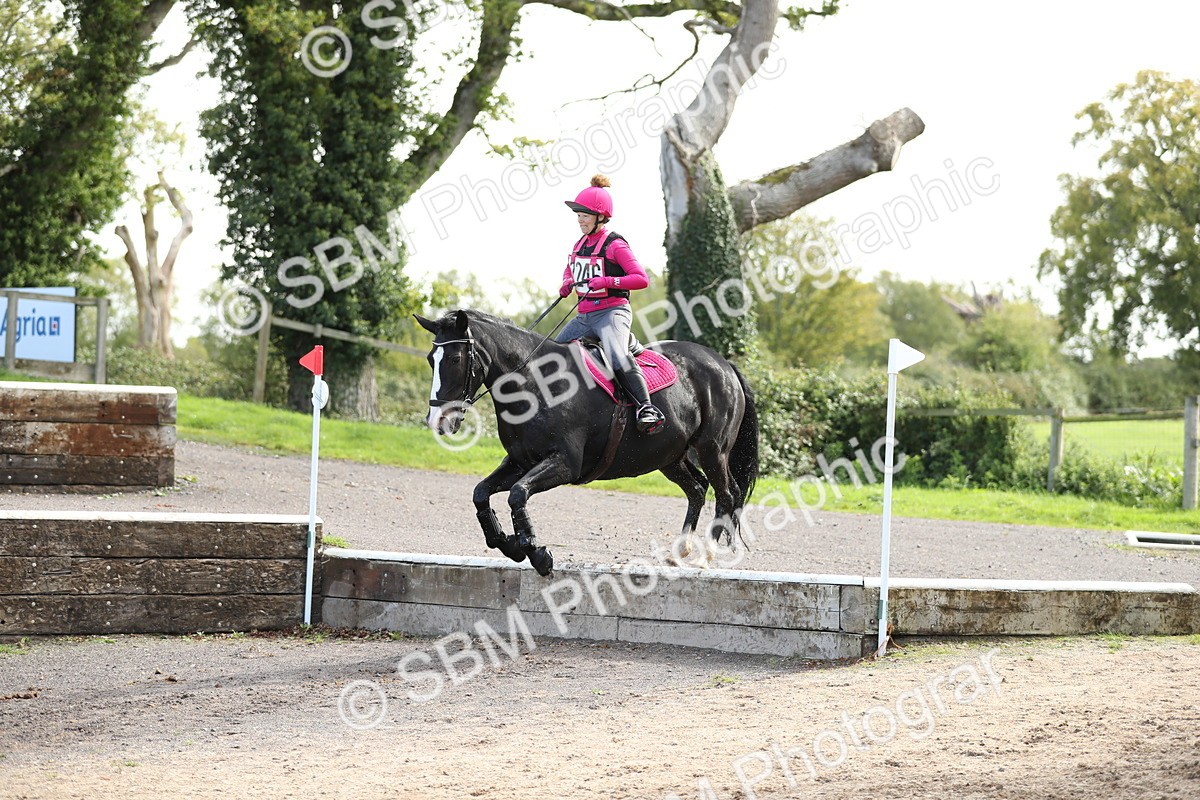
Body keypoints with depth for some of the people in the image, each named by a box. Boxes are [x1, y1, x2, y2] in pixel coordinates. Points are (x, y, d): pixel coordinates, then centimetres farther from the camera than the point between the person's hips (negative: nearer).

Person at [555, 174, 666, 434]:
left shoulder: (615, 245, -8)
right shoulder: (580, 244, 14)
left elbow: (641, 279, -13)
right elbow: (570, 268, 35)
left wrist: (607, 281, -23)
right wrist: (567, 283, 11)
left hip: (612, 312, -9)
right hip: (584, 316, 9)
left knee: (618, 358, -33)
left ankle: (647, 409, -30)